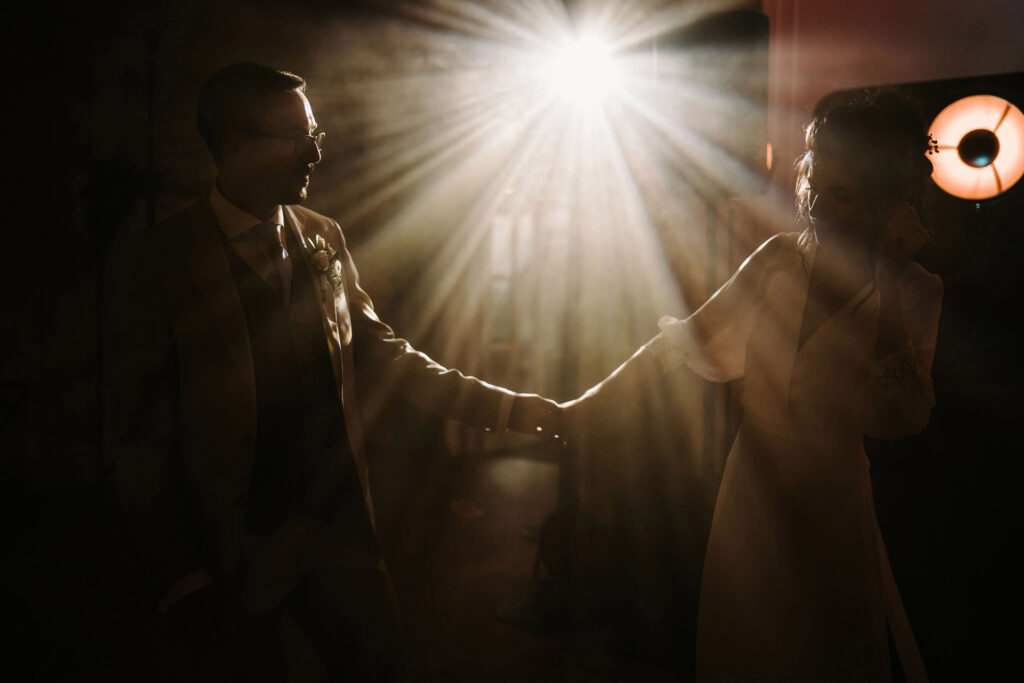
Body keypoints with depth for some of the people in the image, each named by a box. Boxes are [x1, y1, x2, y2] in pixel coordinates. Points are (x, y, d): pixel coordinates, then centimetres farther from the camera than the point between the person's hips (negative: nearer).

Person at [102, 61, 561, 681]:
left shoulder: (324, 239, 3)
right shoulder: (153, 262, -11)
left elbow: (379, 352, 10)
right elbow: (139, 436, -10)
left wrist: (506, 407, 5)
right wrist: (182, 579, -10)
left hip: (340, 529, 4)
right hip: (234, 552, -4)